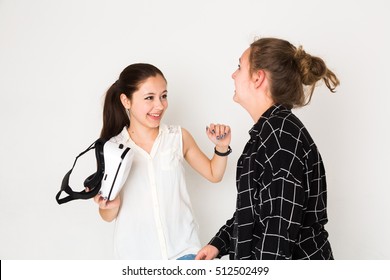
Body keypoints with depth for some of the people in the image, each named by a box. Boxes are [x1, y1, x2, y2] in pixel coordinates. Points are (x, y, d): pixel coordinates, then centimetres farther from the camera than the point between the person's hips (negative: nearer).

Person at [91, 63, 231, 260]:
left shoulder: (179, 138, -3)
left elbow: (213, 174, 12)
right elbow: (108, 216, 2)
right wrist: (111, 205, -20)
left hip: (182, 250, 1)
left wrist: (221, 147, -6)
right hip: (136, 255, 0)